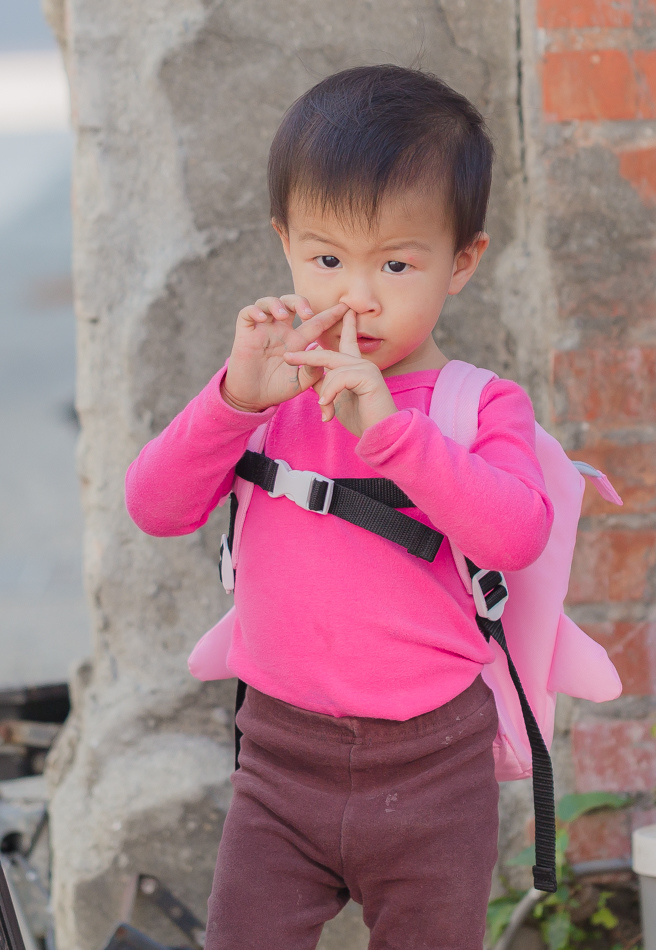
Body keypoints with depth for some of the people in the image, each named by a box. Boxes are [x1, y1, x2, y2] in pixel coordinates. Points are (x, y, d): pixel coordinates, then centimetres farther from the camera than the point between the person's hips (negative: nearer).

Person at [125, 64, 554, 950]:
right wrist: (238, 396, -22)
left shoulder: (482, 405, -4)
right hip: (281, 754, 2)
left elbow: (517, 534, -23)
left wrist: (386, 427, -31)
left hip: (430, 767, -1)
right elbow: (155, 506, -7)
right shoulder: (272, 392, 4)